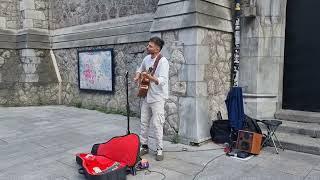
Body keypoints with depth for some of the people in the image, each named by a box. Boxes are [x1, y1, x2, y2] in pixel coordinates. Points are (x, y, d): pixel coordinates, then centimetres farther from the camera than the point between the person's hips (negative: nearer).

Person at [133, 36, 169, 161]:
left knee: (156, 124, -3)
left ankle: (159, 149, 12)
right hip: (146, 96, 7)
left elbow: (162, 81, -25)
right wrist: (137, 77, 5)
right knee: (144, 122, 12)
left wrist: (149, 77, -38)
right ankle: (144, 146, 25)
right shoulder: (147, 58, 7)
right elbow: (140, 69, 25)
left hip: (157, 98, -7)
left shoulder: (163, 61, -17)